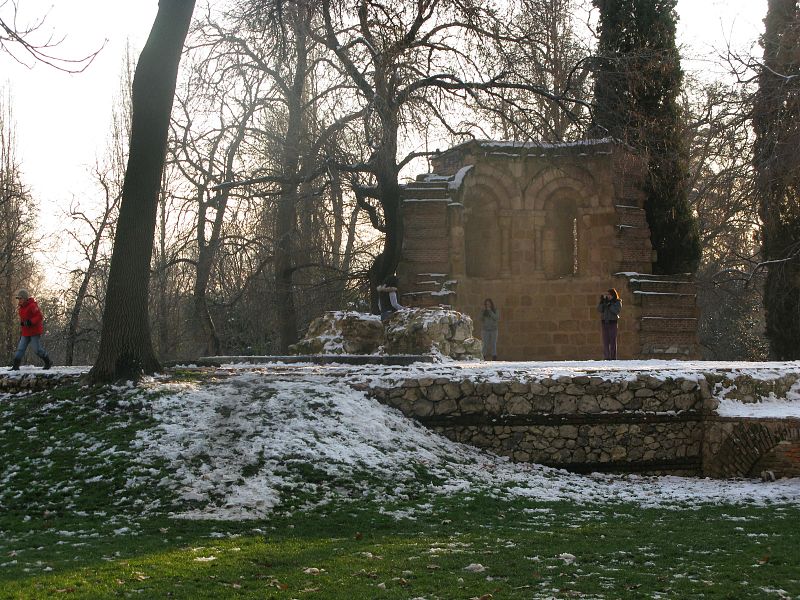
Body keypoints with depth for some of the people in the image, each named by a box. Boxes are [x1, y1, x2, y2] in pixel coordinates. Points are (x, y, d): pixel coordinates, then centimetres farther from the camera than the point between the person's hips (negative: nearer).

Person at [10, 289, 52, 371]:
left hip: (35, 332, -8)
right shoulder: (21, 308, 12)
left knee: (38, 349, -5)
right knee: (20, 349, 2)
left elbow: (40, 317, -20)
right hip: (25, 332, 8)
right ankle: (15, 366, 2)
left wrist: (30, 322, -28)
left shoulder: (32, 306, -16)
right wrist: (21, 323, 4)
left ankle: (48, 363, 11)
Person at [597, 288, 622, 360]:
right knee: (605, 341, 0)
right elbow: (599, 310, 2)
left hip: (612, 322, -3)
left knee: (613, 340, -5)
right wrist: (602, 301, -7)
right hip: (604, 322, 4)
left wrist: (609, 304, -16)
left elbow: (616, 310, -13)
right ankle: (606, 357, 2)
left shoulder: (618, 302, 3)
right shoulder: (604, 301, 12)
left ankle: (613, 357, -4)